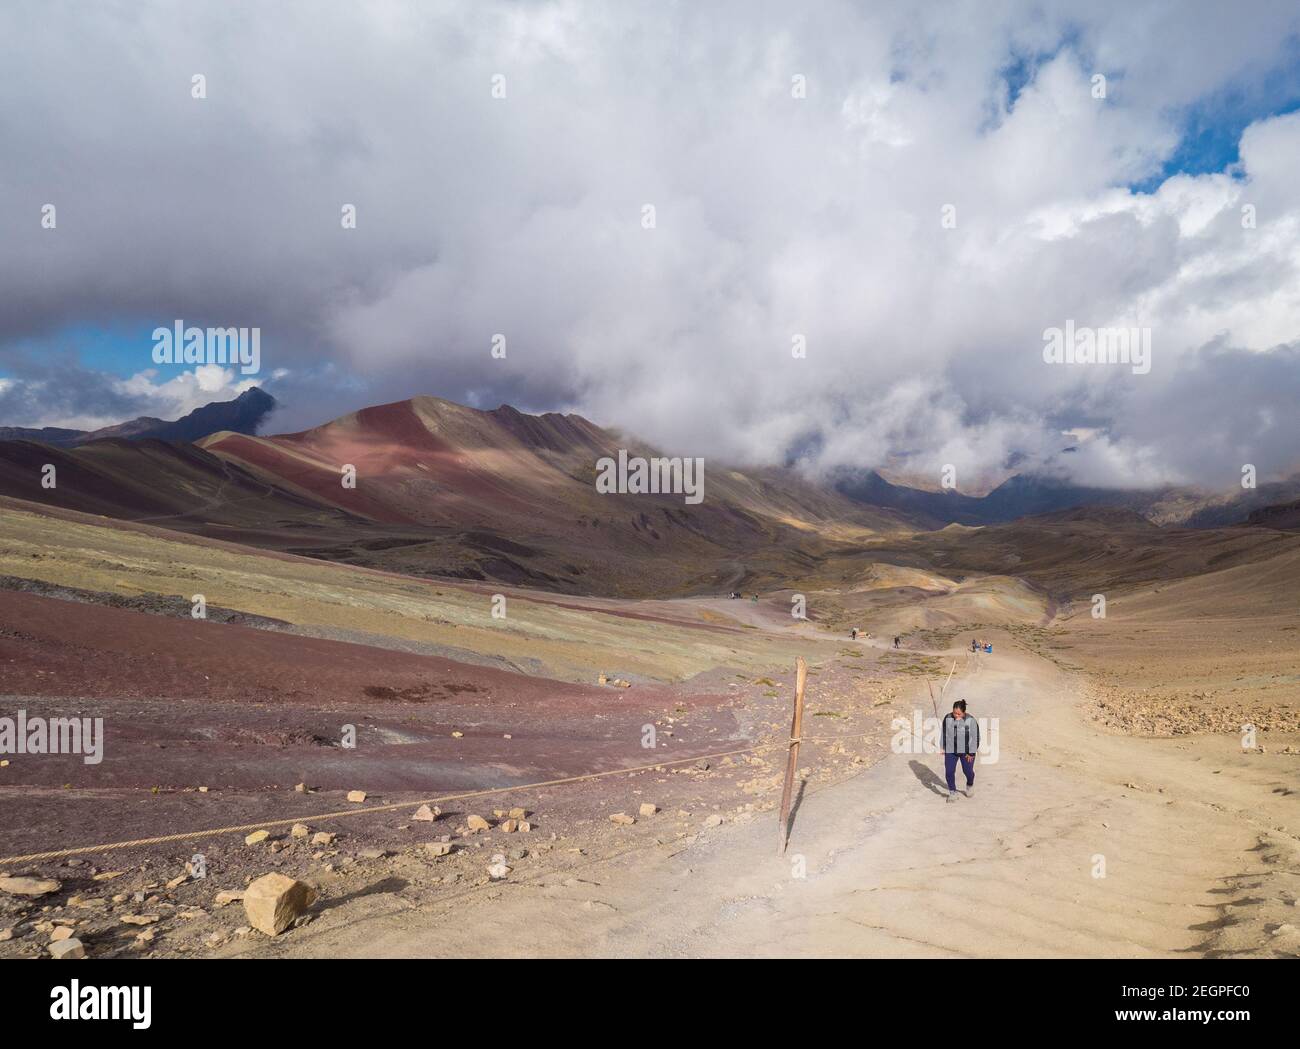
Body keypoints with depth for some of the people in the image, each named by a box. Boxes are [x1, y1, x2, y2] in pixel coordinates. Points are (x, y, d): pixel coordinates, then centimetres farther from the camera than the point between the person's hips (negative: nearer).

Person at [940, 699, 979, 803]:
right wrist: (943, 748, 5)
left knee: (968, 771, 7)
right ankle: (952, 792, 11)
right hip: (951, 750, 2)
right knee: (949, 771, -5)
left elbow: (975, 737, -10)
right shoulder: (947, 718, -8)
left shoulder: (971, 721, -16)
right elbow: (944, 733, 5)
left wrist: (971, 753, -10)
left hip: (966, 751, -2)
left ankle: (970, 785, 38)